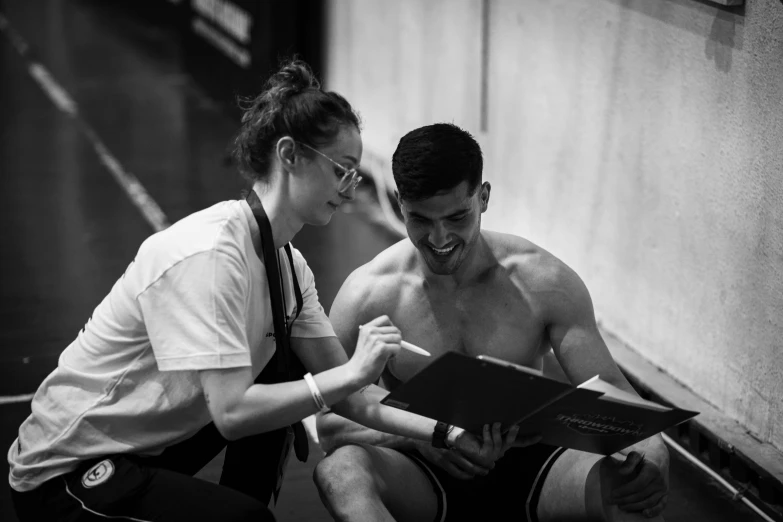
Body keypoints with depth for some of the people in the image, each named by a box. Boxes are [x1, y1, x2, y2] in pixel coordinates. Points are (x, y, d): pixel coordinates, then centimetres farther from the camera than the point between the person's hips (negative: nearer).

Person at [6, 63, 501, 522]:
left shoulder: (288, 263, 2)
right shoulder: (208, 254, -25)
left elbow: (339, 389, 2)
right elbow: (231, 413, -30)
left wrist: (443, 432, -7)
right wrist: (353, 370, -28)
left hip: (152, 440, 9)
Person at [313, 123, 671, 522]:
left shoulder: (544, 282, -3)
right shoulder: (367, 294, -6)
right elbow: (329, 422, -8)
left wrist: (639, 453, -28)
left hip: (527, 469, 1)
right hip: (425, 479, -1)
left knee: (650, 457, -27)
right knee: (340, 467, -34)